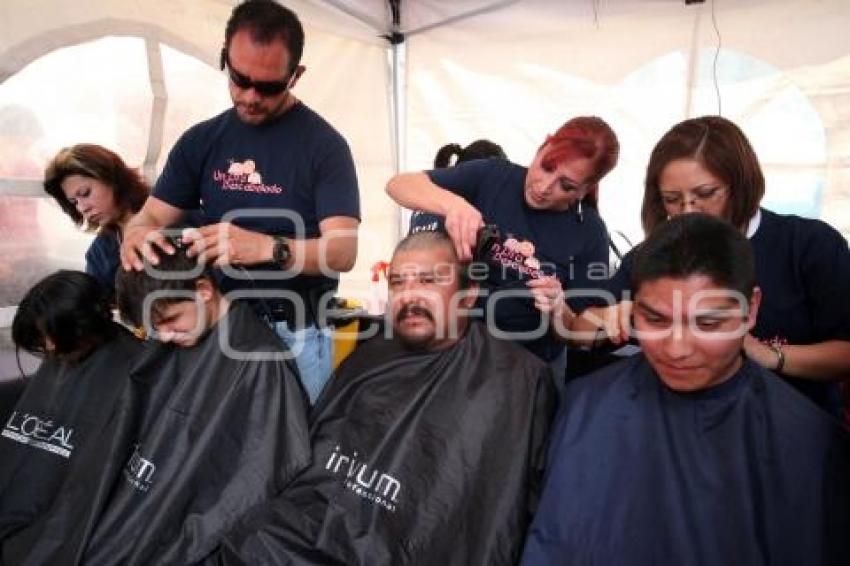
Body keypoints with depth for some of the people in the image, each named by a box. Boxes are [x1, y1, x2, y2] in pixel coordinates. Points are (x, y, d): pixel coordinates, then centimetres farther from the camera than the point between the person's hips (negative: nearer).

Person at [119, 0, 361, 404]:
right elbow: (150, 217, 6)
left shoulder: (323, 144, -7)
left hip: (295, 333, -3)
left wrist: (266, 248, -33)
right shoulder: (200, 141, 6)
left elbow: (342, 251, -16)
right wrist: (137, 236, -18)